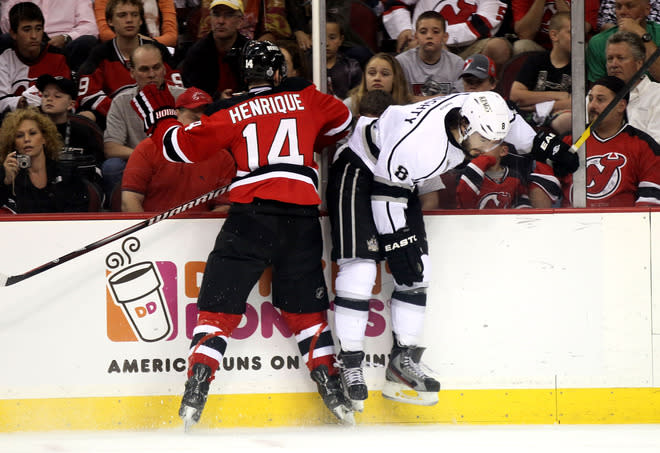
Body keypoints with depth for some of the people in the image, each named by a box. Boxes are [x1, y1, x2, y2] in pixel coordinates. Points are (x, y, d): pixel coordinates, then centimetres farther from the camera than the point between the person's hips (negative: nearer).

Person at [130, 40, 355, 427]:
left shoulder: (229, 113, 6)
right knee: (307, 307, 16)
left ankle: (195, 394, -12)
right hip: (302, 217, 2)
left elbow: (181, 146, 6)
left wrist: (160, 115, 24)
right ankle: (333, 391, 12)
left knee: (219, 303, -1)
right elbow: (342, 120, 31)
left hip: (251, 213, -2)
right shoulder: (304, 97, 14)